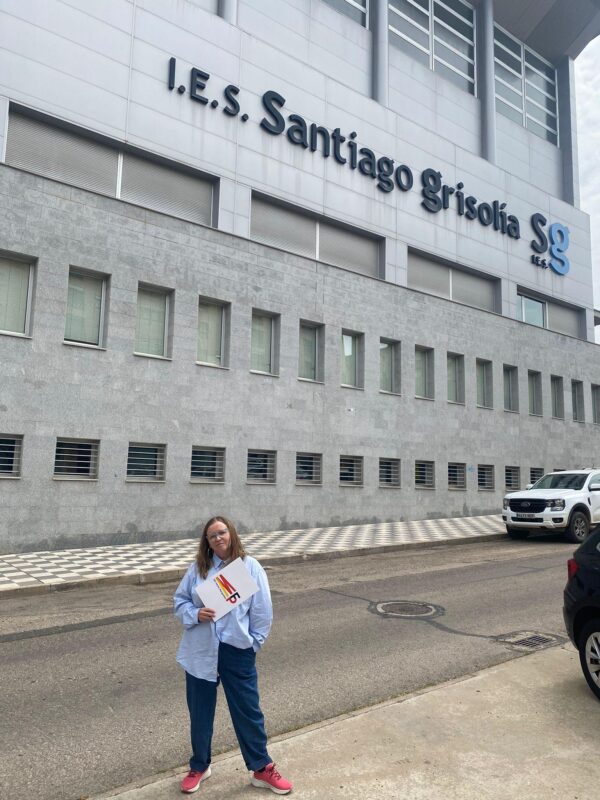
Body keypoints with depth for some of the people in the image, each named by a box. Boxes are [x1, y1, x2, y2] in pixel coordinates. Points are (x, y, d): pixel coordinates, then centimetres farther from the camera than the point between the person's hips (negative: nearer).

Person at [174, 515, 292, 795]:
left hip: (237, 651, -2)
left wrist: (253, 643, -4)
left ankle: (261, 769, 29)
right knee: (200, 712, 17)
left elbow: (263, 611, -3)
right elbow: (179, 600, 5)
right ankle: (199, 766, 39)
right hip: (200, 651, 2)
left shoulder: (250, 567, -7)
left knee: (248, 711, 9)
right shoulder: (198, 568, -1)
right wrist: (195, 614, -14)